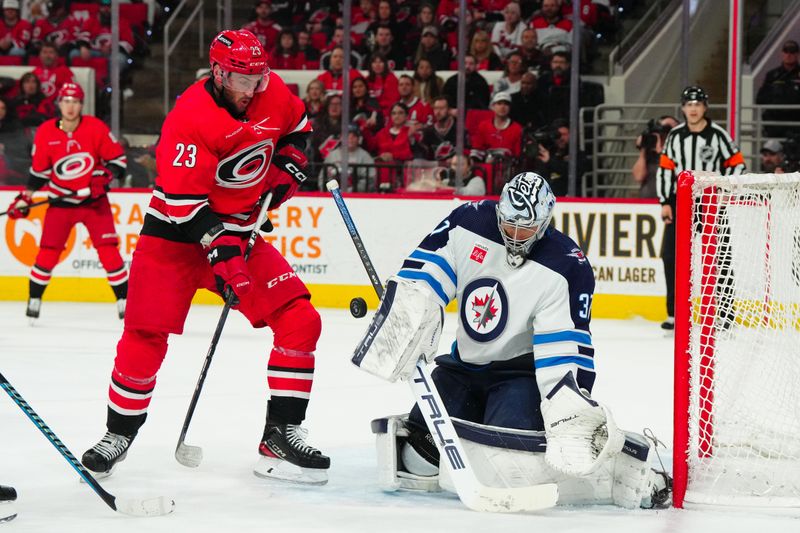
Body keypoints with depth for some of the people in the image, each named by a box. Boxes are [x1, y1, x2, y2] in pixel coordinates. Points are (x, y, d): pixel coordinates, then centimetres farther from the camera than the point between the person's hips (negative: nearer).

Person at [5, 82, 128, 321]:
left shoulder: (96, 128, -10)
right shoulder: (45, 133, -4)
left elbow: (117, 158, -3)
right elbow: (39, 169, 7)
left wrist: (103, 177, -19)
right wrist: (25, 197, 5)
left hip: (93, 199, -2)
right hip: (61, 200, 2)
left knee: (107, 248, -9)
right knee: (48, 250, -1)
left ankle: (124, 299, -1)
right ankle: (34, 299, 15)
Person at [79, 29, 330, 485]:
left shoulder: (273, 93, -5)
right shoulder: (190, 118, -23)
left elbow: (296, 125, 19)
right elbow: (184, 200, -24)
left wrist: (288, 164, 3)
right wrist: (219, 249, -31)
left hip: (241, 229, 5)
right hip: (176, 232, -5)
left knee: (299, 320, -8)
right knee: (145, 336, -9)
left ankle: (281, 435, -3)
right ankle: (120, 432, 12)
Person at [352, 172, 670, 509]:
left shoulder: (566, 267, -20)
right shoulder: (469, 223, -10)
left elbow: (565, 347, -24)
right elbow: (420, 280, -7)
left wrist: (571, 407, -35)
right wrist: (403, 326, -22)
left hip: (521, 369, -5)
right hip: (464, 364, 5)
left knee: (508, 445, -30)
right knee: (419, 445, -10)